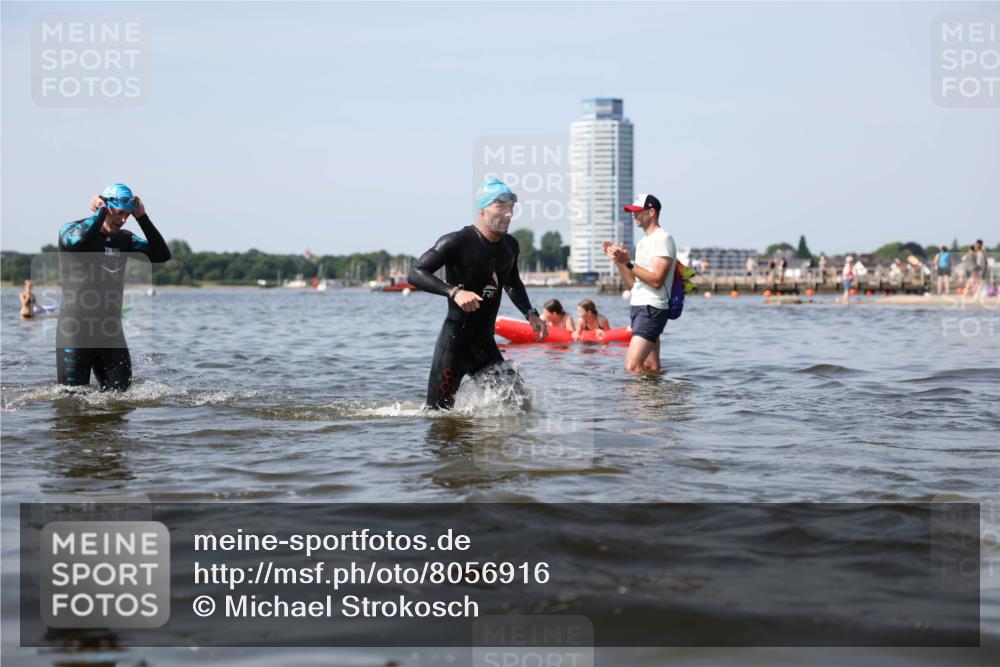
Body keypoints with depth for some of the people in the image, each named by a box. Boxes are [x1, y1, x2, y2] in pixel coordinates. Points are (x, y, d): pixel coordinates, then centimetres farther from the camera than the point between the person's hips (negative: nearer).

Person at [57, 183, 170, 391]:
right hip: (75, 329, -5)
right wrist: (100, 212, -16)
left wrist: (142, 218, -4)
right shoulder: (70, 230, -5)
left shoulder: (124, 239, 10)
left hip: (110, 329, 5)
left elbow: (161, 255, 1)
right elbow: (78, 240, -30)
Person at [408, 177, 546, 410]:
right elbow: (415, 273, -20)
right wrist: (454, 292, -33)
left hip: (486, 345, 6)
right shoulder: (457, 242, -14)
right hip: (454, 344, -6)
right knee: (438, 414, -5)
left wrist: (530, 313, 11)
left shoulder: (510, 246, 8)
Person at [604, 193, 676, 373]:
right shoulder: (644, 242, 20)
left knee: (632, 366, -19)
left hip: (651, 309, -10)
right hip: (639, 306, 10)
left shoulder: (663, 239, -10)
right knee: (651, 368, 9)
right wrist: (618, 260, 6)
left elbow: (656, 280, -19)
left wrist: (628, 263, -20)